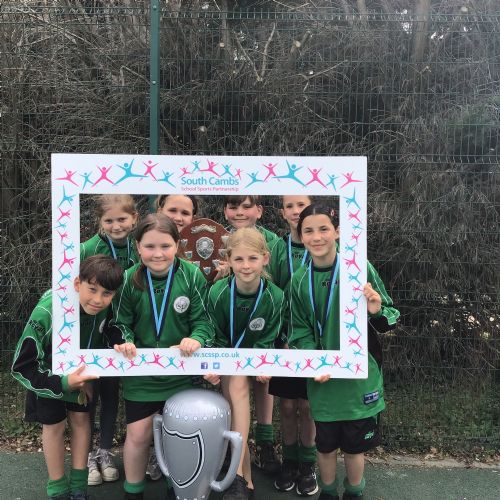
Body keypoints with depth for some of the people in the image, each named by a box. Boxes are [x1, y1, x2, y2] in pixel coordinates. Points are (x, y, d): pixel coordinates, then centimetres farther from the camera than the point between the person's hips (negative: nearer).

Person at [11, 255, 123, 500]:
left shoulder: (103, 308, -25)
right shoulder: (46, 313, -39)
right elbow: (22, 367, -31)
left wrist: (84, 378, -7)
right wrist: (63, 383, -40)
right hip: (47, 372, -3)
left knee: (81, 417, 3)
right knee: (54, 424, 2)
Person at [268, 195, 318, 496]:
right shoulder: (278, 249, 1)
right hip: (284, 339, 2)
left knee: (307, 405, 8)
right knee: (287, 405, 10)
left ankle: (308, 464, 25)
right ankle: (289, 460, 28)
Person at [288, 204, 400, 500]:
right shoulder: (300, 281, -2)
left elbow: (389, 320, -4)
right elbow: (300, 332, 4)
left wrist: (377, 312, -26)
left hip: (359, 375, -2)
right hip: (322, 379, 2)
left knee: (355, 445, 13)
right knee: (325, 444, 16)